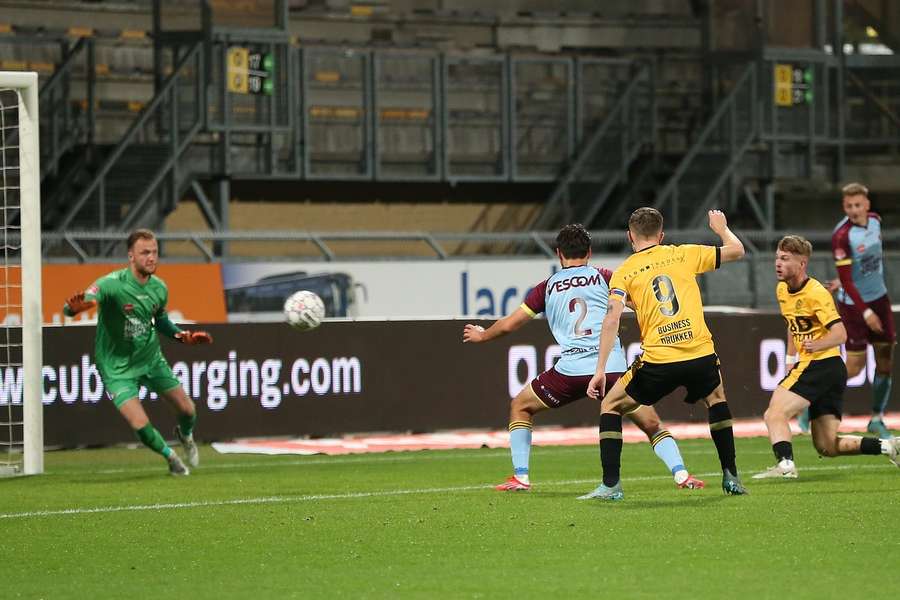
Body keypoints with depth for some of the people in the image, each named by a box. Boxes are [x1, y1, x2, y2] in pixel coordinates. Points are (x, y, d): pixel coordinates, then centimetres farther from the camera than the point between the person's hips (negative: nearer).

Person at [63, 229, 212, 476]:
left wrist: (181, 336, -2)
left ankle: (186, 436, 44)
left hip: (151, 358, 5)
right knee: (140, 424, -16)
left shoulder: (159, 288, -5)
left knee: (187, 410, 5)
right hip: (117, 367, -5)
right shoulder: (112, 284, -25)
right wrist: (75, 307, -60)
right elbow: (69, 309, -35)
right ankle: (170, 455, 16)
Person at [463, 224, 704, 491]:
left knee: (520, 407, 22)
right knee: (652, 424, 9)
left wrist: (481, 336, 38)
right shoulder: (604, 277, 12)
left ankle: (520, 477, 11)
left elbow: (509, 324, 20)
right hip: (612, 367, 0)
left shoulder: (547, 287, 16)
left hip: (570, 368, 0)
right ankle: (681, 473, -11)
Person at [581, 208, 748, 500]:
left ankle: (611, 485, 7)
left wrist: (600, 370, -9)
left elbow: (612, 319, -7)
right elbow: (736, 250, 21)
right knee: (716, 398, 34)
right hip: (701, 355, 2)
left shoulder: (623, 273, 7)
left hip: (658, 361, -2)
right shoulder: (683, 255, 12)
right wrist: (721, 228, 42)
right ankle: (731, 476, 29)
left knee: (611, 406, 18)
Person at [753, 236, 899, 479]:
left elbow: (840, 334, -20)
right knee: (827, 447, 7)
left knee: (774, 415, -18)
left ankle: (785, 463, -33)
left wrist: (816, 346, -37)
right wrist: (791, 358, 18)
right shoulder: (782, 290, 12)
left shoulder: (816, 293, -14)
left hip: (821, 365, -9)